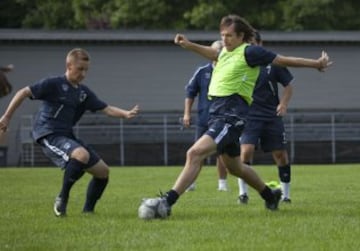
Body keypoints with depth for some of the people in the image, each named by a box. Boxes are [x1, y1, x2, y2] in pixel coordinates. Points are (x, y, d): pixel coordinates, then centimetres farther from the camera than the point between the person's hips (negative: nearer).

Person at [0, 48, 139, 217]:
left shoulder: (84, 92, 13)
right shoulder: (54, 84, -7)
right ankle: (62, 198, -18)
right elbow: (23, 93, -9)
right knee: (82, 155, -35)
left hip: (67, 136, 8)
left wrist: (126, 114, -12)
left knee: (102, 171, 4)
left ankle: (88, 210, 17)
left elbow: (106, 109, 7)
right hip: (49, 135, -8)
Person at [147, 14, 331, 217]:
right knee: (234, 167, 23)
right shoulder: (227, 52, 16)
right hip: (217, 111, 10)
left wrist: (316, 63, 2)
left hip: (232, 115, -10)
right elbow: (214, 54, 40)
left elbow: (284, 60, -3)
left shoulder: (249, 52, -8)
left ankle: (168, 201, -30)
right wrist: (189, 45, 36)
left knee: (195, 153, -23)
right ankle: (270, 195, 43)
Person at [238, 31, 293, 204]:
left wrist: (283, 103, -7)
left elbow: (288, 85, 8)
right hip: (249, 117, -1)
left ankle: (286, 194, 17)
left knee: (280, 154, 3)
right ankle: (243, 192, -7)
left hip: (272, 117, 1)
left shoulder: (272, 62, 0)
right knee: (246, 150, -18)